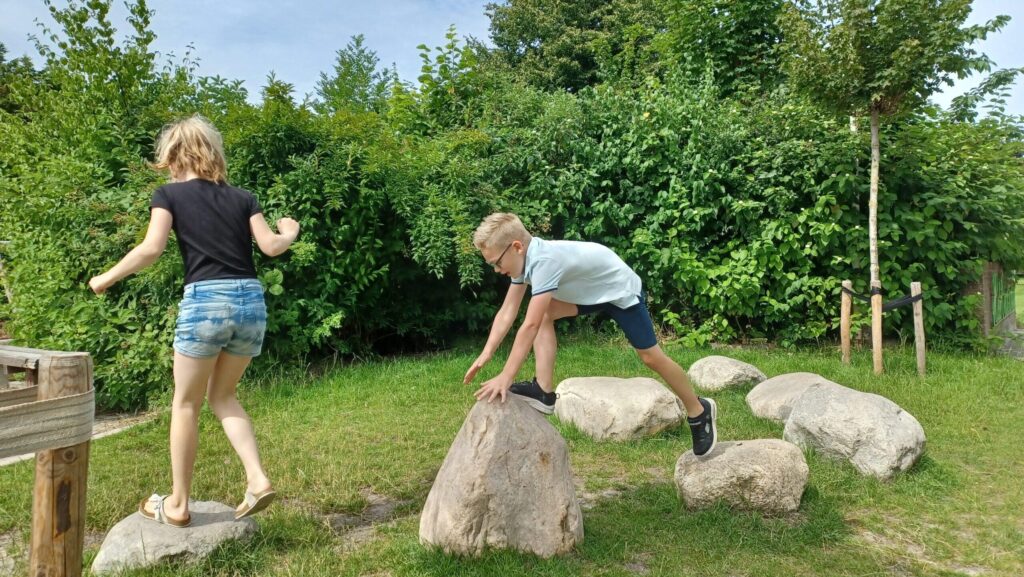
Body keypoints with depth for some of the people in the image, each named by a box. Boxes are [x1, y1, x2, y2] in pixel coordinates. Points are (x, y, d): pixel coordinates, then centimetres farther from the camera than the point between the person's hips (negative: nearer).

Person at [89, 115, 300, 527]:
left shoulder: (170, 195, 6)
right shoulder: (242, 197, 15)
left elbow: (151, 250, -6)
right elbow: (271, 246, 6)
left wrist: (107, 278, 9)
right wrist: (291, 233, 27)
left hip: (205, 300, -4)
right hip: (251, 300, 4)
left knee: (186, 403, 12)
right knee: (222, 395, 21)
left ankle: (177, 504, 22)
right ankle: (257, 480, 8)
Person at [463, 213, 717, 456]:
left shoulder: (544, 260, -38)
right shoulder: (524, 256, -10)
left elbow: (530, 326, -42)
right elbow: (507, 311, -7)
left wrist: (505, 378, -39)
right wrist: (485, 355, -14)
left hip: (621, 289, -8)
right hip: (590, 290, 8)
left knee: (651, 356, 2)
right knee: (543, 314, -11)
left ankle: (699, 411, 24)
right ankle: (544, 392, -9)